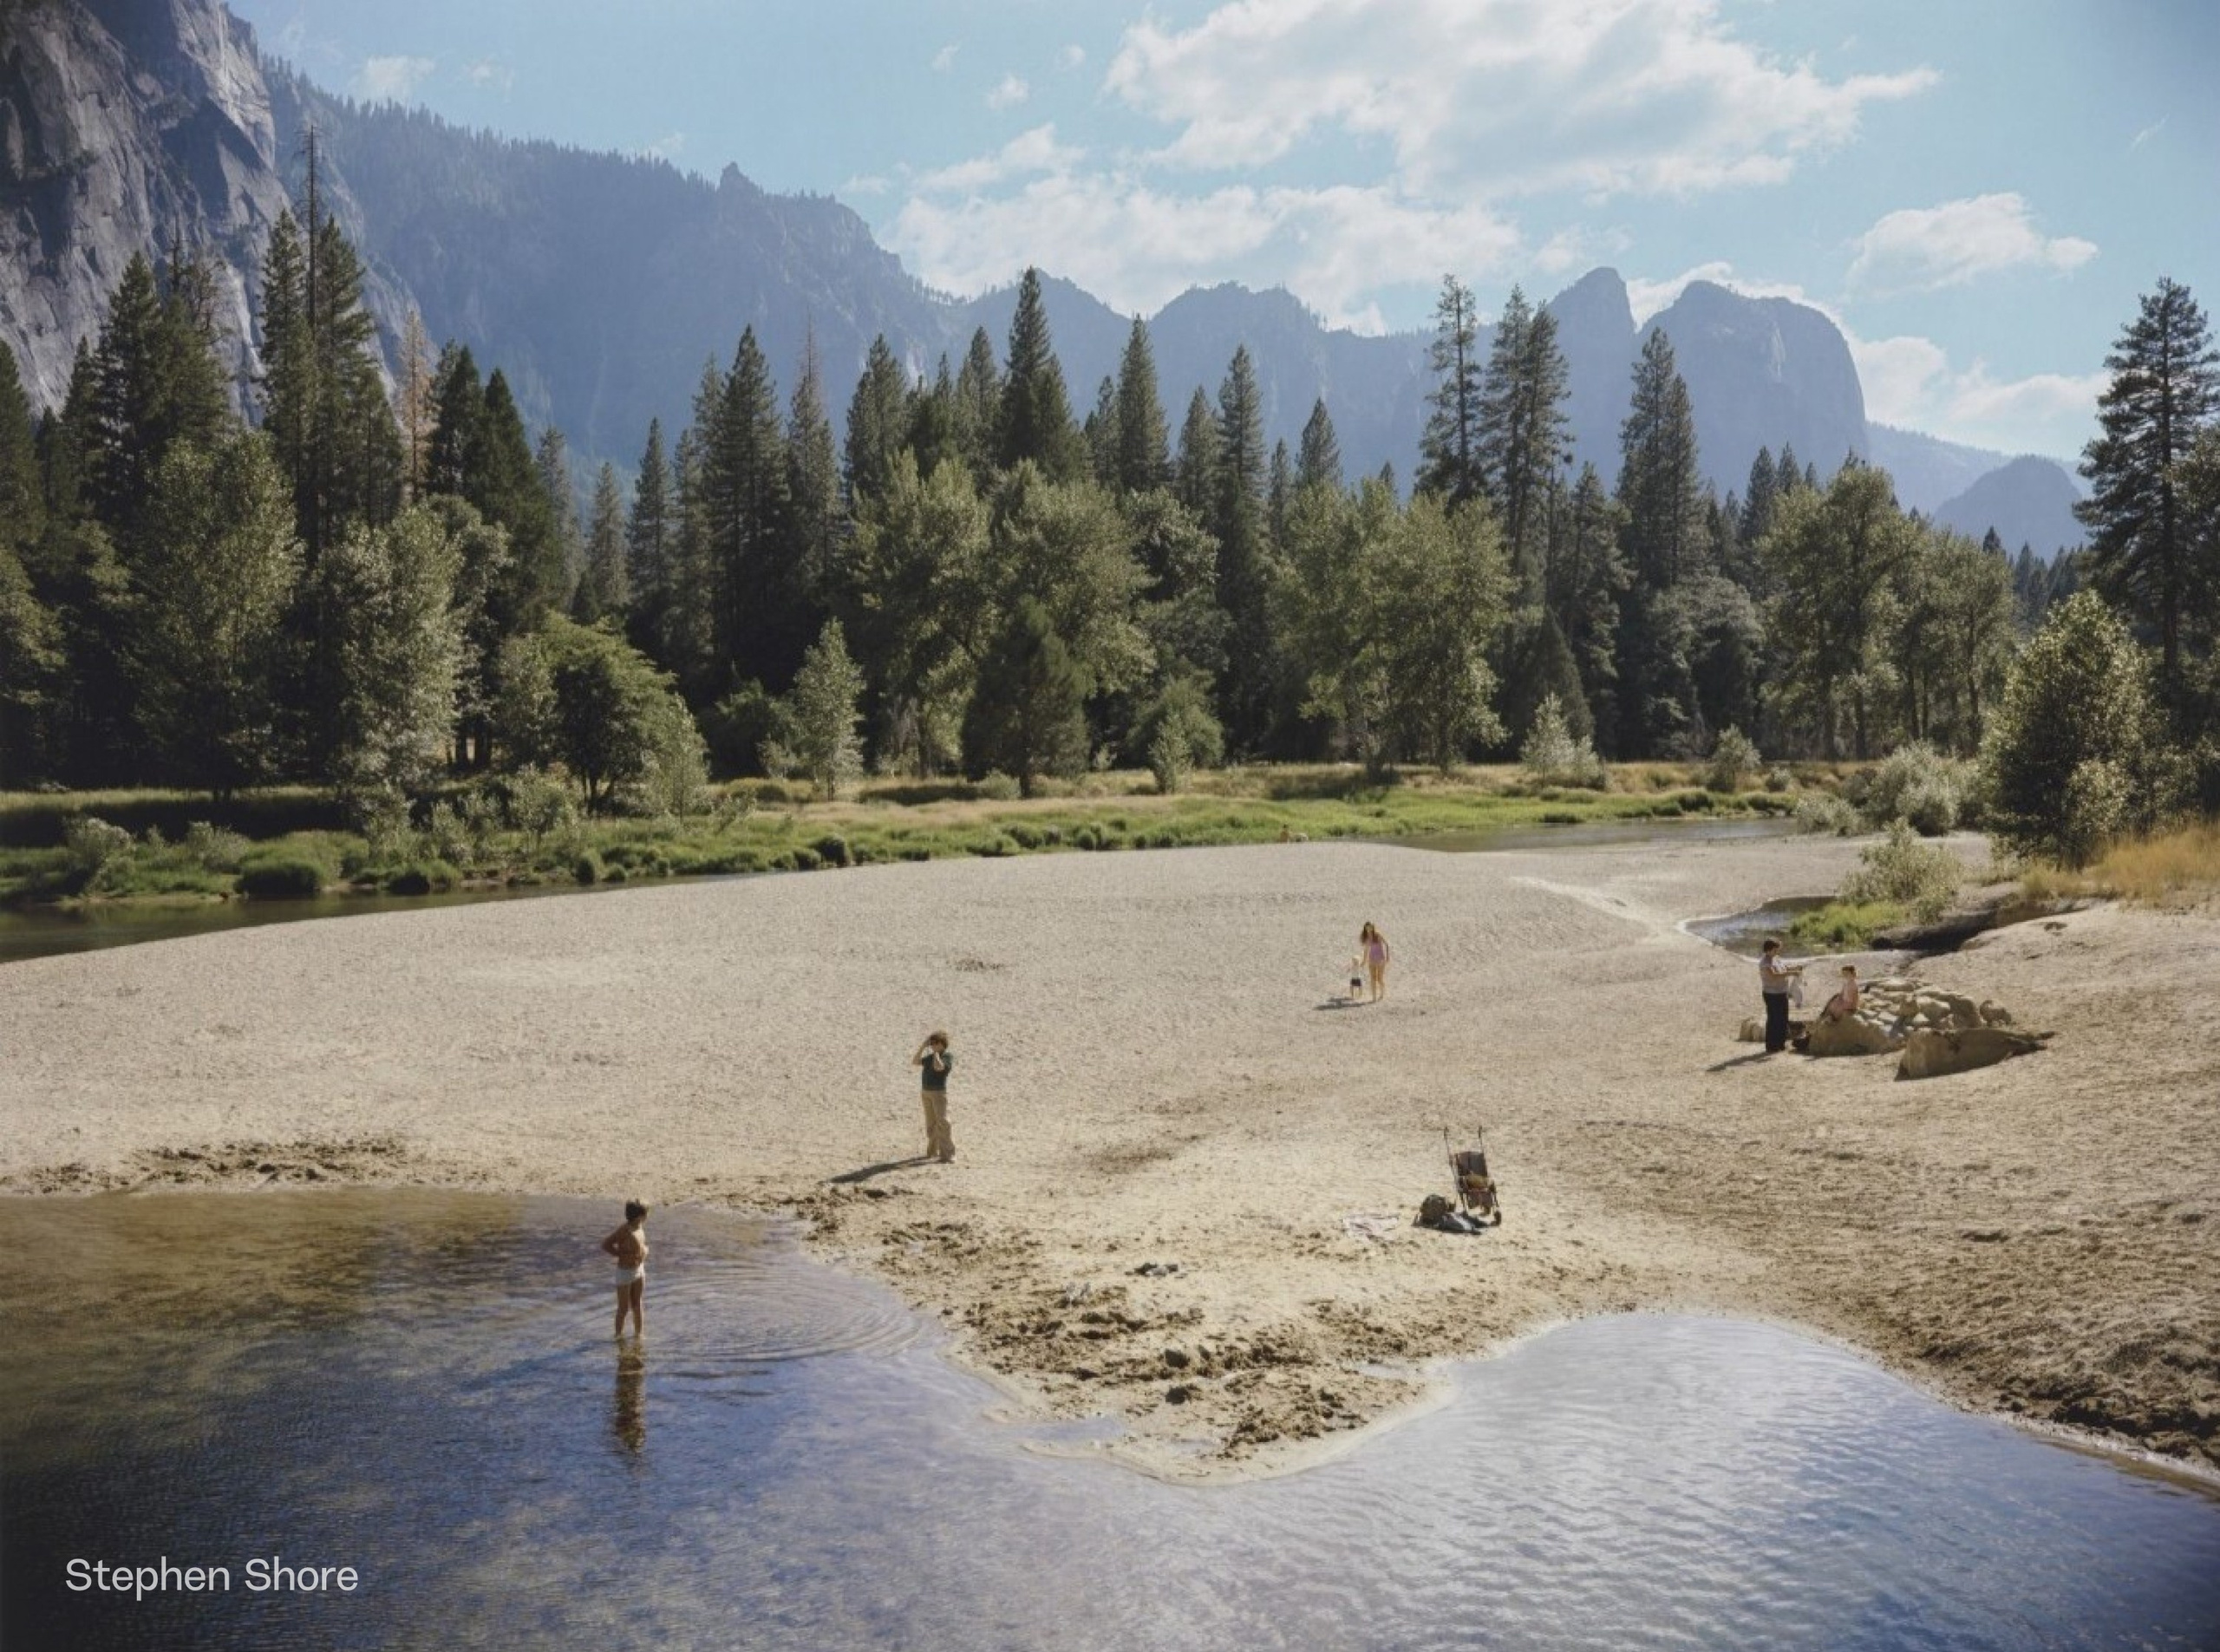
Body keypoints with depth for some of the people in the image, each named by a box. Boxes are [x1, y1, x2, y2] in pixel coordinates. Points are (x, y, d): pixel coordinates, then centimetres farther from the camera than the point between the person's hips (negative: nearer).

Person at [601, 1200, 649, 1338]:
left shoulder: (640, 1227, 0)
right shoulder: (625, 1231, -24)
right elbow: (605, 1245, -23)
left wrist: (645, 1250, -1)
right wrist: (623, 1255, -22)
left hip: (639, 1270, 7)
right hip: (625, 1273, -7)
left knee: (638, 1305, 16)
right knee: (624, 1309, 5)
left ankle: (639, 1333, 27)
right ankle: (619, 1335, 20)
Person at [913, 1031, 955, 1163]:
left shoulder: (948, 1057, -9)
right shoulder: (930, 1057, 13)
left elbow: (938, 1067, -26)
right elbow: (915, 1062, 8)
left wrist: (936, 1052, -14)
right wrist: (923, 1046, 2)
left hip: (940, 1093, -7)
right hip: (927, 1093, 7)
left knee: (942, 1123, -11)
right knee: (931, 1123, 13)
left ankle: (948, 1153, -11)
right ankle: (933, 1150, 23)